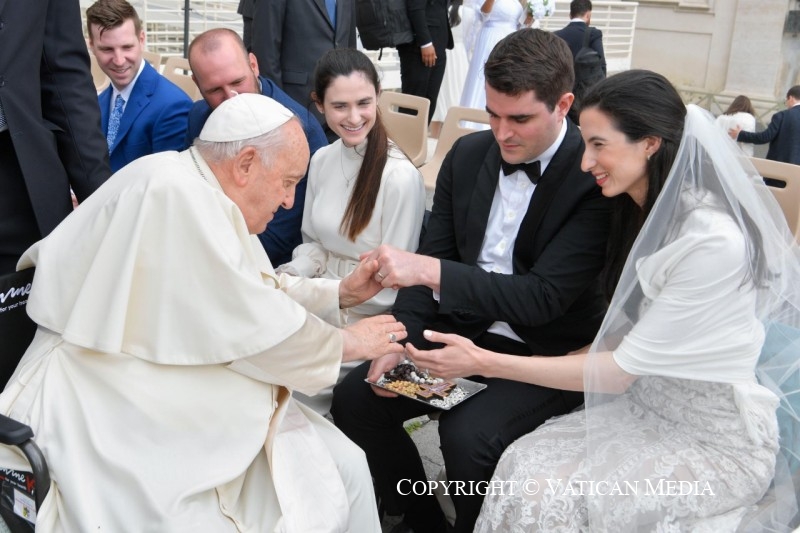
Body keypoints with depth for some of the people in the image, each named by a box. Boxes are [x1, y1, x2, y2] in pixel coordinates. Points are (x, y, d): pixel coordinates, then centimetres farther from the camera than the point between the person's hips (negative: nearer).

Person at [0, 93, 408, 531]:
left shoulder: (205, 197, 8)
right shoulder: (174, 193, -21)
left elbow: (257, 291, 18)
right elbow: (251, 324, -22)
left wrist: (341, 292, 9)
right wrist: (346, 343, -8)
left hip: (189, 405, 9)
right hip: (116, 423, -9)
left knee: (344, 467, -1)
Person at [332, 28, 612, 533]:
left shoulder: (595, 175, -18)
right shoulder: (468, 154, 1)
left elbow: (542, 298, -23)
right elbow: (433, 254, 6)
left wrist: (429, 271, -32)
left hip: (548, 353, -5)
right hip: (464, 330, 6)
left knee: (467, 434, -30)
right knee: (353, 398, -8)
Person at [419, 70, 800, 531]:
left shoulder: (715, 243, -25)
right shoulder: (644, 213, 2)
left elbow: (620, 371, -20)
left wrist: (485, 363, -19)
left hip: (715, 439, -7)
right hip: (646, 405, 7)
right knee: (522, 465, -17)